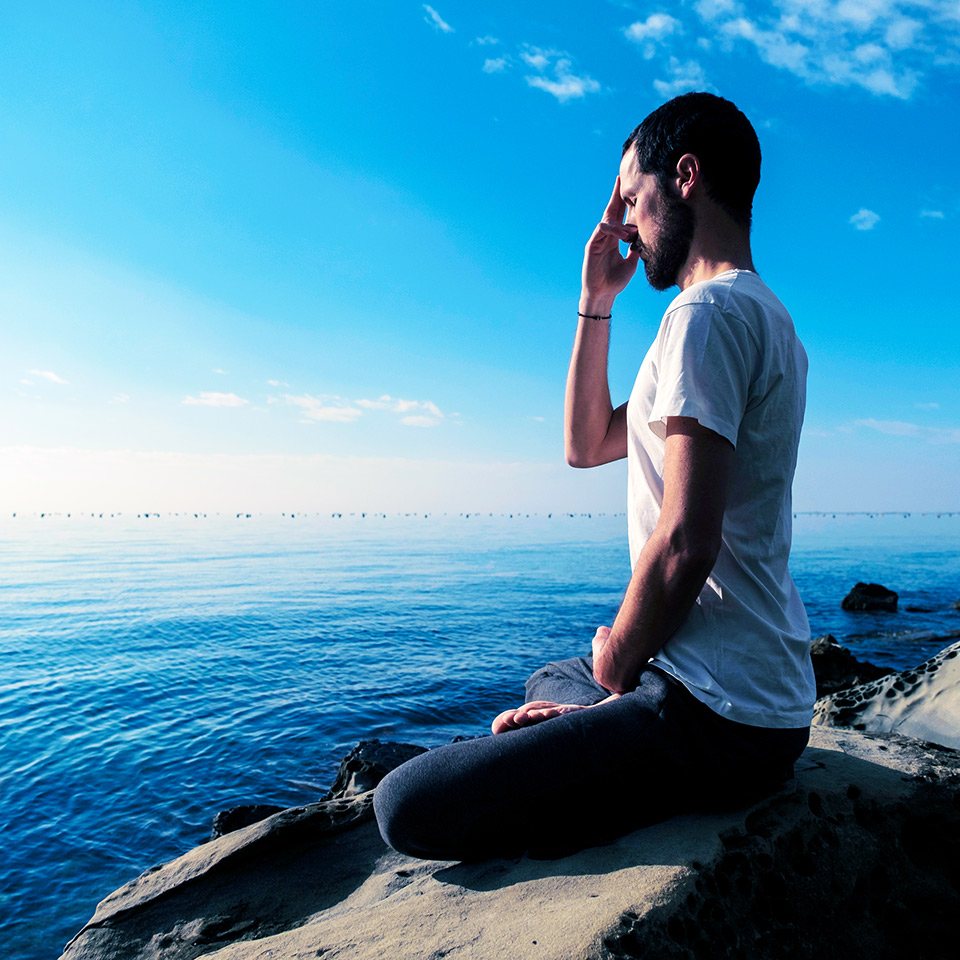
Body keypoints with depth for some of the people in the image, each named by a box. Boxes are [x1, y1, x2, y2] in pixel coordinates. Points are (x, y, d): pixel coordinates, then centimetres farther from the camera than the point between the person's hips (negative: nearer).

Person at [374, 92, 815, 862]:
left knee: (407, 805, -14)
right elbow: (586, 445, 17)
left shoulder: (710, 311, -17)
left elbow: (684, 545, -26)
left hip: (715, 715, -10)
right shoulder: (765, 317, 16)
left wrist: (613, 667, -8)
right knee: (549, 681, 33)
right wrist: (596, 302, 12)